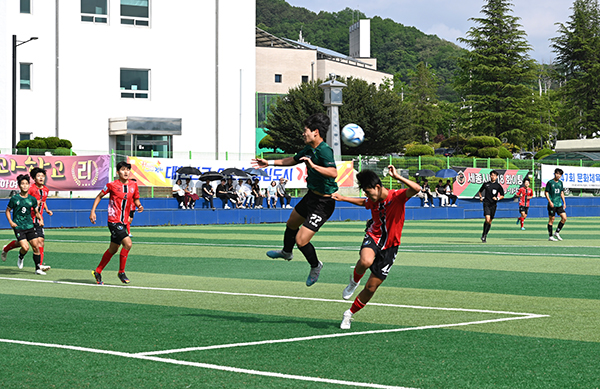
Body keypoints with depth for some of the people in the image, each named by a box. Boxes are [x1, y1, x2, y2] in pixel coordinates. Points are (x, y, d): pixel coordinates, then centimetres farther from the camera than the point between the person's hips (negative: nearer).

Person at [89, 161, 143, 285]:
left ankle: (97, 272, 31)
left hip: (123, 222, 6)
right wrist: (93, 211, -1)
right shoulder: (112, 185, -7)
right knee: (128, 243, -20)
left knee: (113, 250, 15)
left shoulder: (133, 185, 6)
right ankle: (121, 272, -4)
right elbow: (99, 196, 6)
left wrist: (139, 206, -3)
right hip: (114, 221, -6)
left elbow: (136, 199, 19)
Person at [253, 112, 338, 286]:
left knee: (301, 240, -12)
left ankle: (315, 266, 18)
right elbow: (294, 160, 22)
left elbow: (333, 173, -43)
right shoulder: (309, 149, 3)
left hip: (323, 203, -10)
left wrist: (313, 166, -51)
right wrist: (270, 163, 24)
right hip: (311, 196, 10)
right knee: (291, 224, 31)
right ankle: (286, 252, 61)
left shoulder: (324, 151, -27)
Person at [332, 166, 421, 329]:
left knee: (371, 288, 2)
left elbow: (416, 189, -35)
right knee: (365, 261, -37)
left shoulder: (397, 196, -17)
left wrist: (397, 177, -44)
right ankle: (354, 281, -4)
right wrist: (343, 198, 23)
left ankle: (349, 314, 23)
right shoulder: (372, 201, 0)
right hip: (374, 237, 2)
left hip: (389, 246, -2)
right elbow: (363, 202, 26)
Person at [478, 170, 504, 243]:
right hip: (486, 204, -2)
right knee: (487, 219, -20)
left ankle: (485, 237, 19)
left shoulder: (498, 186, 6)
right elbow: (480, 191, 23)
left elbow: (502, 195, 10)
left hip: (493, 205, 2)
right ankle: (484, 235, -11)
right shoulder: (486, 184, 8)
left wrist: (497, 198, -9)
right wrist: (481, 197, 5)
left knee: (490, 221, 6)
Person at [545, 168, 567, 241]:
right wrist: (550, 201, -16)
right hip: (552, 204, -6)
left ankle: (557, 232, 9)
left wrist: (564, 203, 15)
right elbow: (546, 193, -5)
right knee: (551, 220, -2)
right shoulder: (550, 182, -4)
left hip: (559, 204, 6)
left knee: (564, 218, -4)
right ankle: (550, 236, 5)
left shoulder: (560, 182, 12)